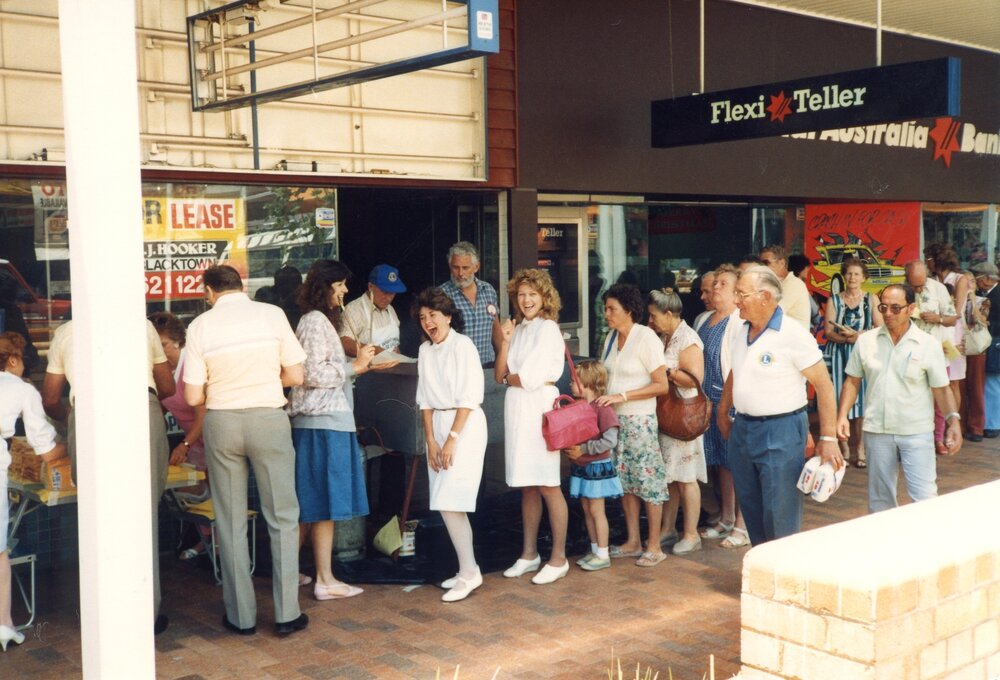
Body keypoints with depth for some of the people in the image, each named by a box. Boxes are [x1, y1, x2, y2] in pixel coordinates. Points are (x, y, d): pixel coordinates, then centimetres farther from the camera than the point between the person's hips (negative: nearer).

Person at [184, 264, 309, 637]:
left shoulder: (200, 326, -3)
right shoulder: (271, 314, -4)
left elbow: (193, 396, -3)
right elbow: (295, 376, -1)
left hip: (221, 423, 1)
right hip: (268, 419, -1)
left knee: (231, 522, 11)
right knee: (282, 517, 9)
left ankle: (241, 616, 17)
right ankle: (287, 613, 10)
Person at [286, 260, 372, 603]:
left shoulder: (322, 320, 19)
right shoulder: (315, 321, -11)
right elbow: (314, 374, -18)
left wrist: (358, 364, 14)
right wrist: (354, 366, -13)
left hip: (321, 421, 10)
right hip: (323, 423, -10)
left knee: (308, 503, 13)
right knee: (325, 503, -5)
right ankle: (325, 580, 1)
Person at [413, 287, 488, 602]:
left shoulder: (463, 345, -11)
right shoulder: (425, 351, 9)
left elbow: (470, 396, -14)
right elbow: (425, 399, 9)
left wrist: (451, 439, -15)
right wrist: (430, 440, 0)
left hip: (466, 425, -7)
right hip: (437, 424, 7)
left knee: (449, 502, -13)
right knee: (446, 504, 6)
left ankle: (469, 573, -4)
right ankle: (467, 570, 16)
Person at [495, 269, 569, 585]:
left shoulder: (548, 328, -7)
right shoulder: (517, 329, 14)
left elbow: (530, 378, -14)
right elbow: (500, 374, 8)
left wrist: (508, 378, 4)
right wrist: (505, 342, -4)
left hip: (539, 407, -7)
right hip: (516, 409, 7)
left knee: (548, 486, -3)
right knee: (527, 486, 13)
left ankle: (558, 559, 5)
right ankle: (529, 553, 21)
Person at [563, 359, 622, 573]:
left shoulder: (602, 409, -17)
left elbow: (610, 441, -22)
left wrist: (583, 449, -21)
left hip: (597, 467, -7)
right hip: (580, 467, 7)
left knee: (596, 510, -1)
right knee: (586, 509, 13)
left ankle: (603, 555, 9)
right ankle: (595, 550, 24)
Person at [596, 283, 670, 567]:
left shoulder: (646, 338, -13)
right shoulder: (612, 338, 9)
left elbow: (661, 385, -15)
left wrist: (622, 397, -20)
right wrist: (599, 397, -2)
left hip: (640, 420, -7)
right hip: (615, 419, 7)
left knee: (648, 481, 0)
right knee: (624, 481, 12)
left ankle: (654, 546, 10)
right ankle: (633, 541, 22)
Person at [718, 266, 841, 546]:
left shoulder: (793, 334, -15)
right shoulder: (742, 332, 7)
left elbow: (824, 385, -15)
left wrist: (828, 439, -18)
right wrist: (723, 413, 23)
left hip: (780, 431, -7)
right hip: (742, 429, 8)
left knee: (780, 516, -3)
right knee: (751, 512, 16)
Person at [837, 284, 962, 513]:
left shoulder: (929, 344, -4)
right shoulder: (866, 341, 2)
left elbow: (941, 389, -1)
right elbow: (853, 381, 8)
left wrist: (953, 419, -14)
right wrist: (842, 415, -2)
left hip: (917, 433, -2)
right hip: (877, 431, 3)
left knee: (925, 497, -6)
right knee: (880, 497, 13)